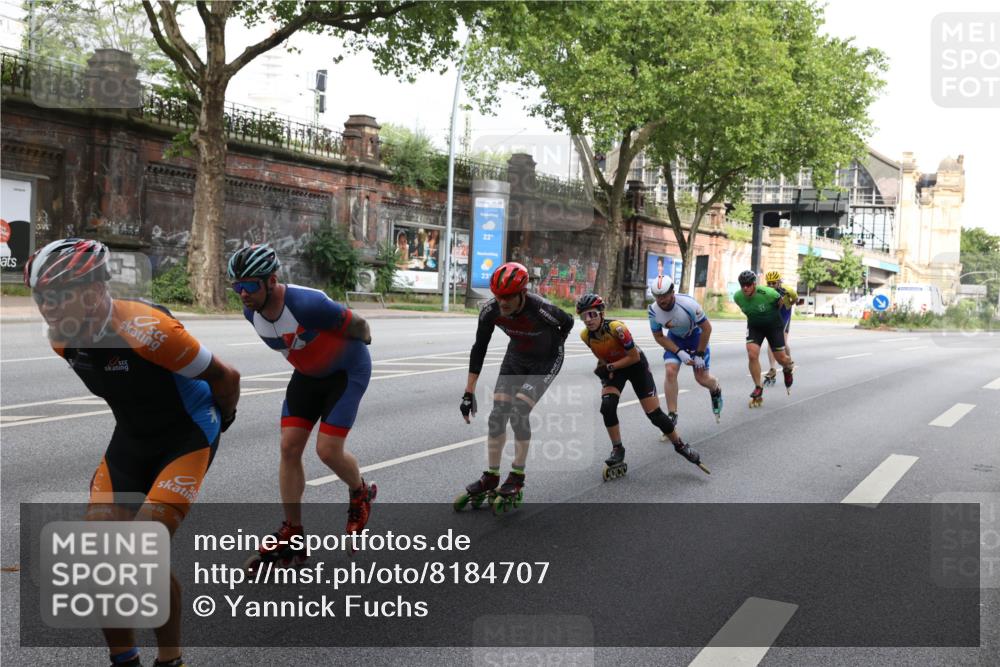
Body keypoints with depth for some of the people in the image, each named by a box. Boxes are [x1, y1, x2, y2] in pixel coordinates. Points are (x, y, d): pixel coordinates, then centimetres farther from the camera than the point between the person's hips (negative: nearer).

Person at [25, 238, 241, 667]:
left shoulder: (145, 330, -30)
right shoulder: (63, 341, -8)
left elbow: (226, 377, -17)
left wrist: (224, 418, 2)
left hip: (187, 437, -7)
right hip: (131, 438, 7)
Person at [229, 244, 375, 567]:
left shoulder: (307, 304, -35)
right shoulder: (252, 312, -13)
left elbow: (358, 325, -18)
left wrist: (360, 343, 2)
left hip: (347, 371, -6)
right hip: (308, 374, 7)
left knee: (328, 450, -11)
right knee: (289, 447, -2)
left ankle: (361, 495, 23)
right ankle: (292, 535, 8)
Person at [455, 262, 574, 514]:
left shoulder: (541, 310, -36)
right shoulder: (491, 310, -24)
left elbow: (567, 322, -12)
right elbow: (479, 349, -14)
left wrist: (554, 348, 0)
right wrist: (469, 392, -13)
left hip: (546, 361, -4)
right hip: (516, 357, 5)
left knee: (519, 412, -18)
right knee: (498, 413, -5)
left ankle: (517, 478, -3)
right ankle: (491, 478, 8)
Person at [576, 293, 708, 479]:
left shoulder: (616, 328, -33)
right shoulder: (585, 336, -17)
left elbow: (634, 357, -25)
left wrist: (609, 367, -25)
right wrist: (604, 369, -11)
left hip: (636, 366, -4)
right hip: (612, 368, 4)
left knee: (654, 414, -3)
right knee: (607, 407, -20)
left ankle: (680, 445, 21)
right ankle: (617, 451, -1)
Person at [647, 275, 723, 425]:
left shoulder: (688, 304, -35)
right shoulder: (653, 310, -24)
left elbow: (706, 328, -22)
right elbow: (659, 336, -9)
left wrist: (699, 354, -16)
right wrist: (679, 353, -19)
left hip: (696, 335, -2)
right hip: (675, 339, 2)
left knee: (702, 378, -1)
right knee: (670, 371, -18)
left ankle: (716, 391, 37)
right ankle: (672, 416, -8)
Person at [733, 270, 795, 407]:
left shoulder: (767, 293, -30)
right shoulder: (737, 297, -18)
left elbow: (780, 301, -7)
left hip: (774, 326, -2)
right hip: (754, 327, 3)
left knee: (781, 358, 2)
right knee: (752, 354, -18)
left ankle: (788, 369, 42)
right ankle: (758, 390, -4)